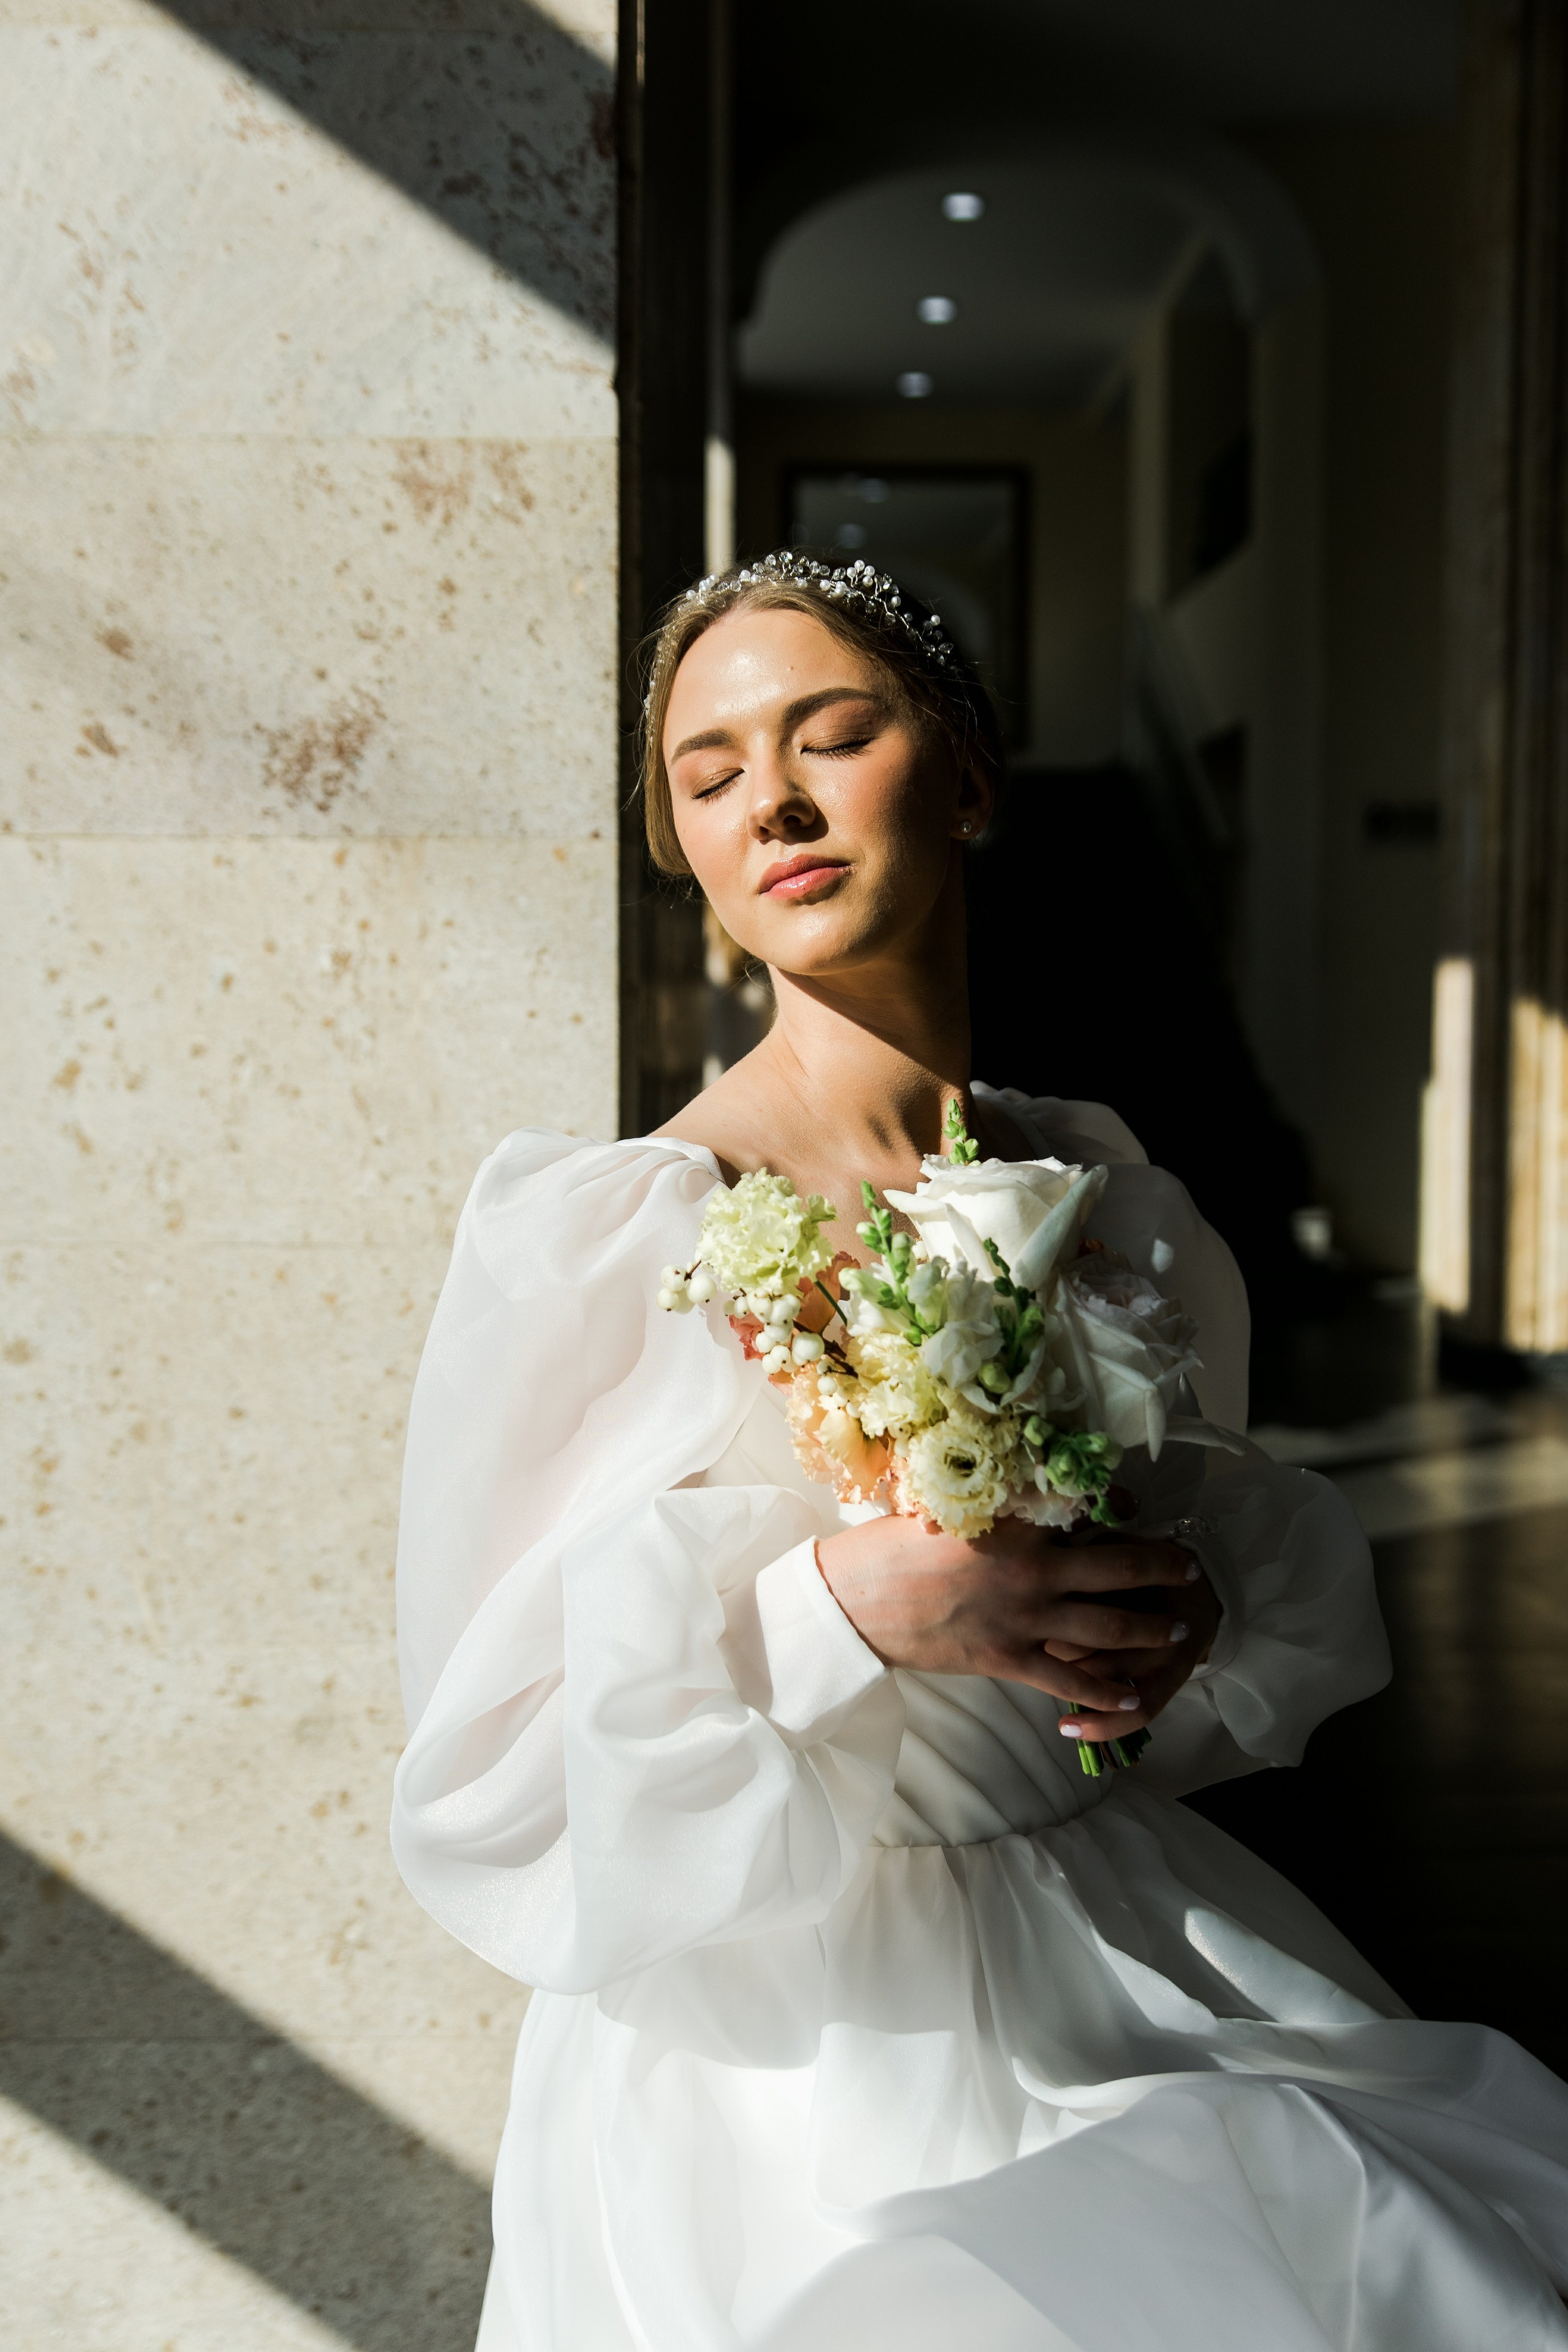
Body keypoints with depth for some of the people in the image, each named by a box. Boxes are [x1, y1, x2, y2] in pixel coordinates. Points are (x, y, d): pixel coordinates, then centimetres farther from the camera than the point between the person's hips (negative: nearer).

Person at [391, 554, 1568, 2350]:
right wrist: (843, 1603, -25)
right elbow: (497, 1775, -12)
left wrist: (1196, 1610, -6)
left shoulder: (1105, 1191, 2)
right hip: (795, 2032, -4)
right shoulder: (614, 1230, -13)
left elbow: (1273, 1542, 16)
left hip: (1130, 1932, 5)